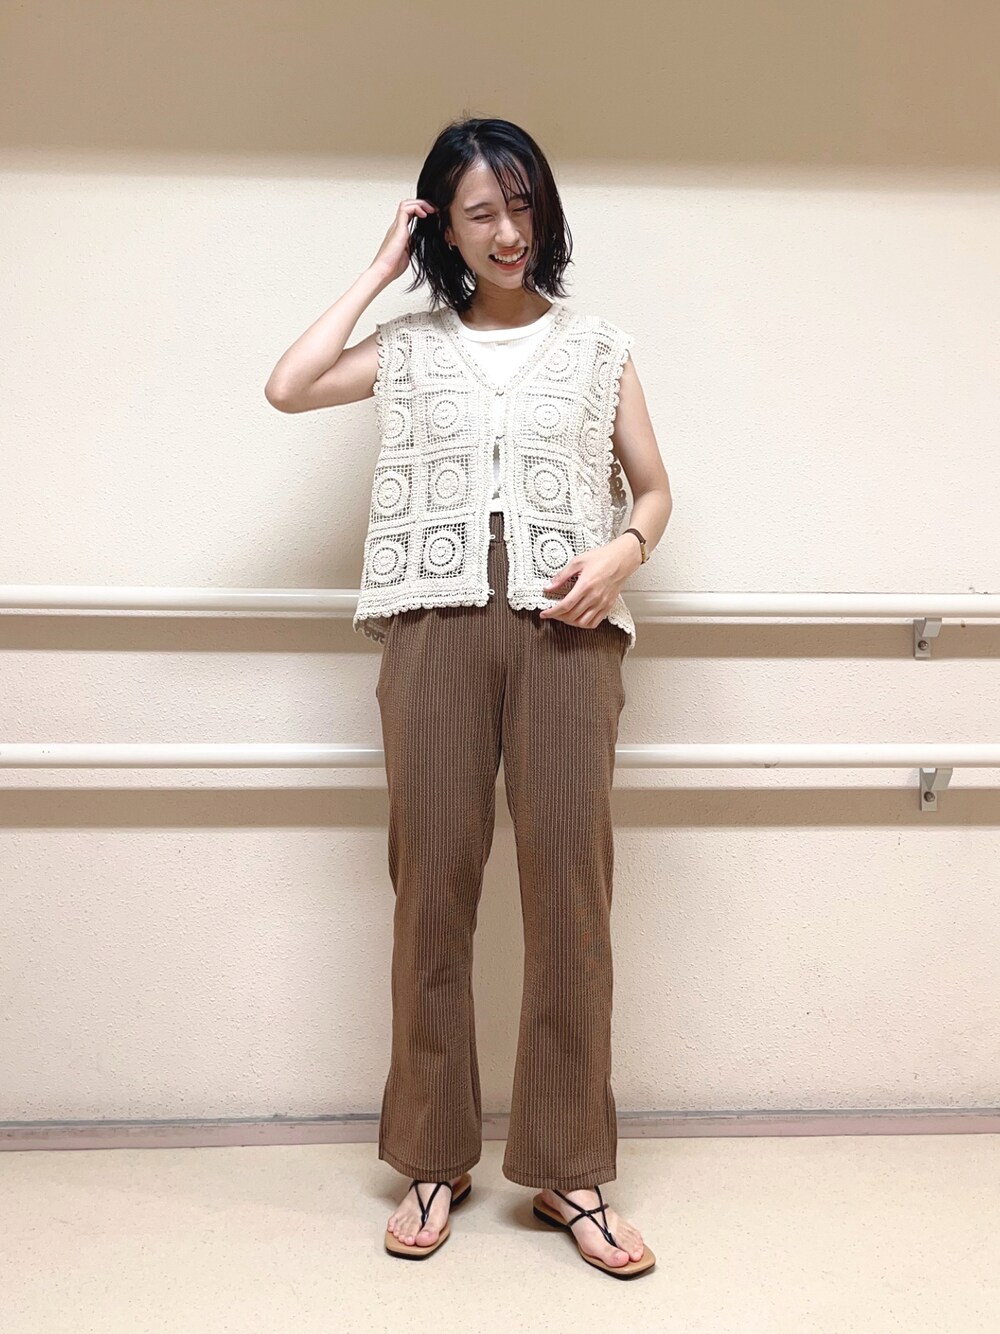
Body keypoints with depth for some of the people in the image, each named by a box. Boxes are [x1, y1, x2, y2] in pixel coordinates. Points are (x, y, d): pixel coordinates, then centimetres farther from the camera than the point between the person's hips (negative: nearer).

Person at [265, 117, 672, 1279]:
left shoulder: (596, 346, 17)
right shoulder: (411, 346, 17)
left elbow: (654, 487, 18)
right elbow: (288, 389, 3)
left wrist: (623, 550, -5)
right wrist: (379, 272, 10)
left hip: (565, 625, 0)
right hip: (436, 620, 1)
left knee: (570, 886, -5)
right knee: (432, 884, -1)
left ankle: (568, 1170, 7)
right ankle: (434, 1158, 12)